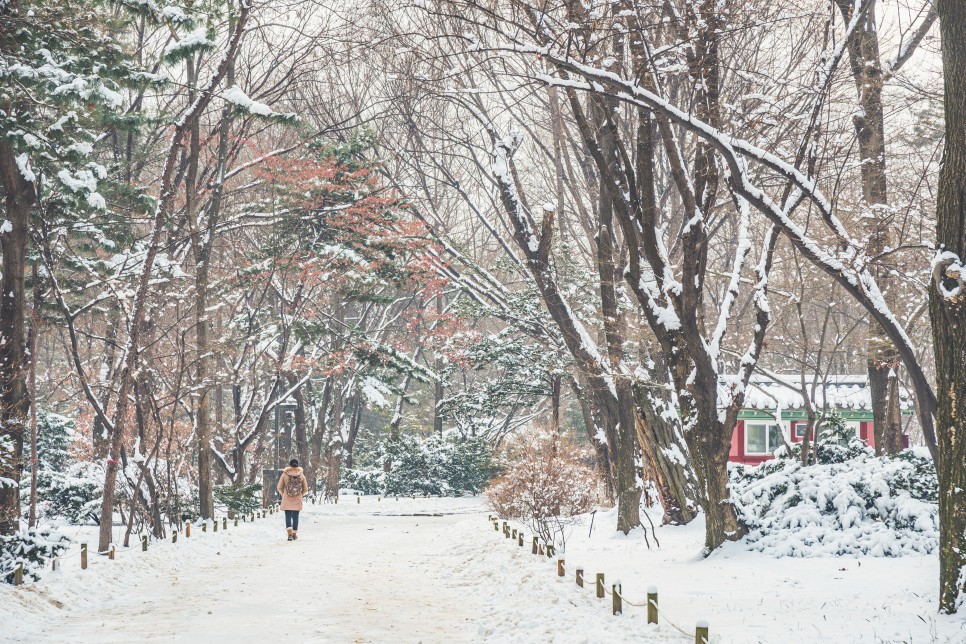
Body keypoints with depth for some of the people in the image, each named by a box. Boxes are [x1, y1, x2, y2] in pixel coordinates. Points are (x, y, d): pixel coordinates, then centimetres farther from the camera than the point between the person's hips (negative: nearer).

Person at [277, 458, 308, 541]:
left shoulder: (285, 474, -6)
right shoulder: (301, 475, -2)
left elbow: (279, 488, -1)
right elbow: (305, 489, 4)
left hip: (287, 500, -1)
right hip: (297, 500, 1)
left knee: (288, 516, 1)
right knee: (295, 517, 12)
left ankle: (290, 533, -15)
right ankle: (294, 534, 19)